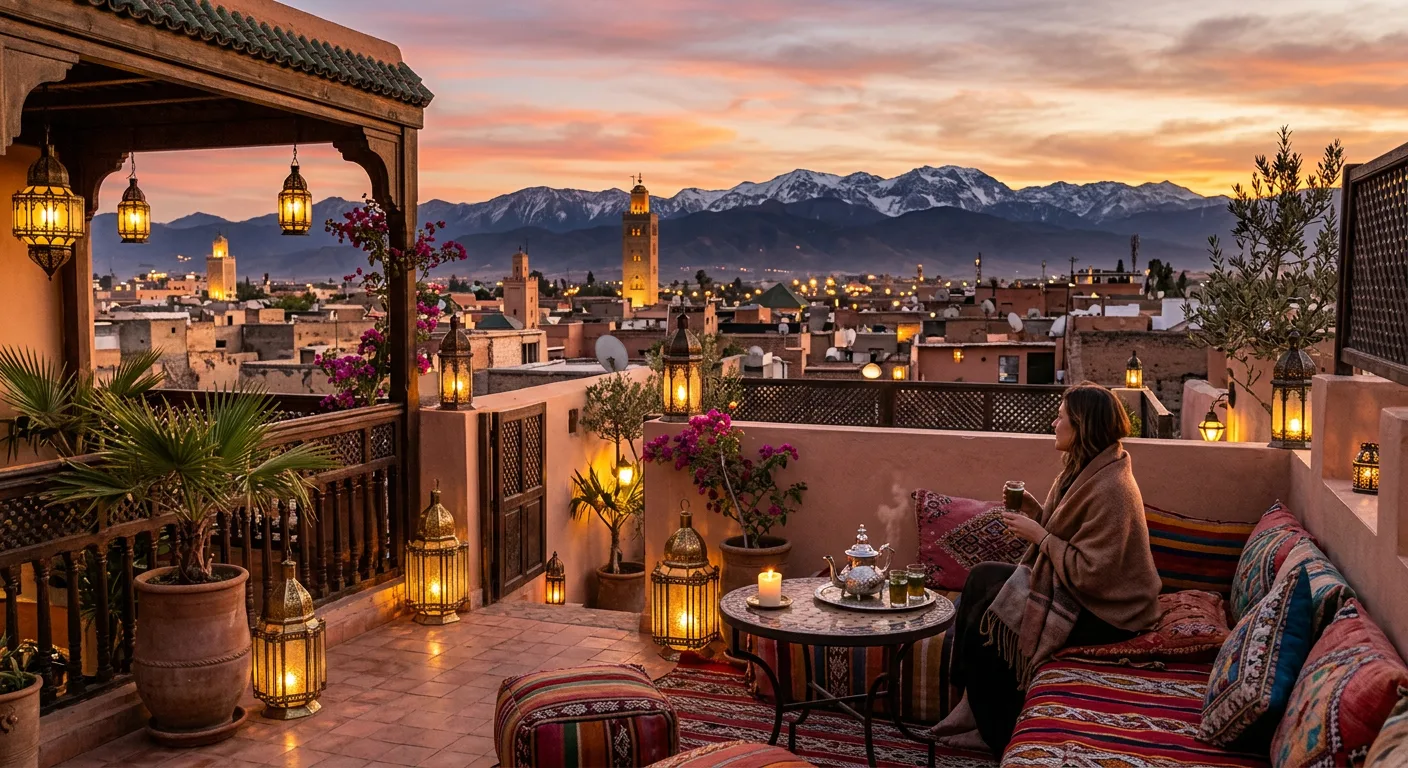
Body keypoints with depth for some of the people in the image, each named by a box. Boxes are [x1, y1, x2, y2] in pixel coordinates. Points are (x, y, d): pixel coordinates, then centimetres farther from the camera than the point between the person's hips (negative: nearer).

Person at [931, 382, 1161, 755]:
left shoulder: (1110, 490, -26)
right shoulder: (1087, 470, 6)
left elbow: (1091, 574, -28)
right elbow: (1065, 534, 11)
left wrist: (1038, 534, -21)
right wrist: (1033, 509, -4)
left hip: (1103, 612, -10)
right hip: (1075, 585, 10)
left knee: (985, 624, -9)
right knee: (981, 577, 5)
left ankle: (999, 736, 13)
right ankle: (976, 703, 11)